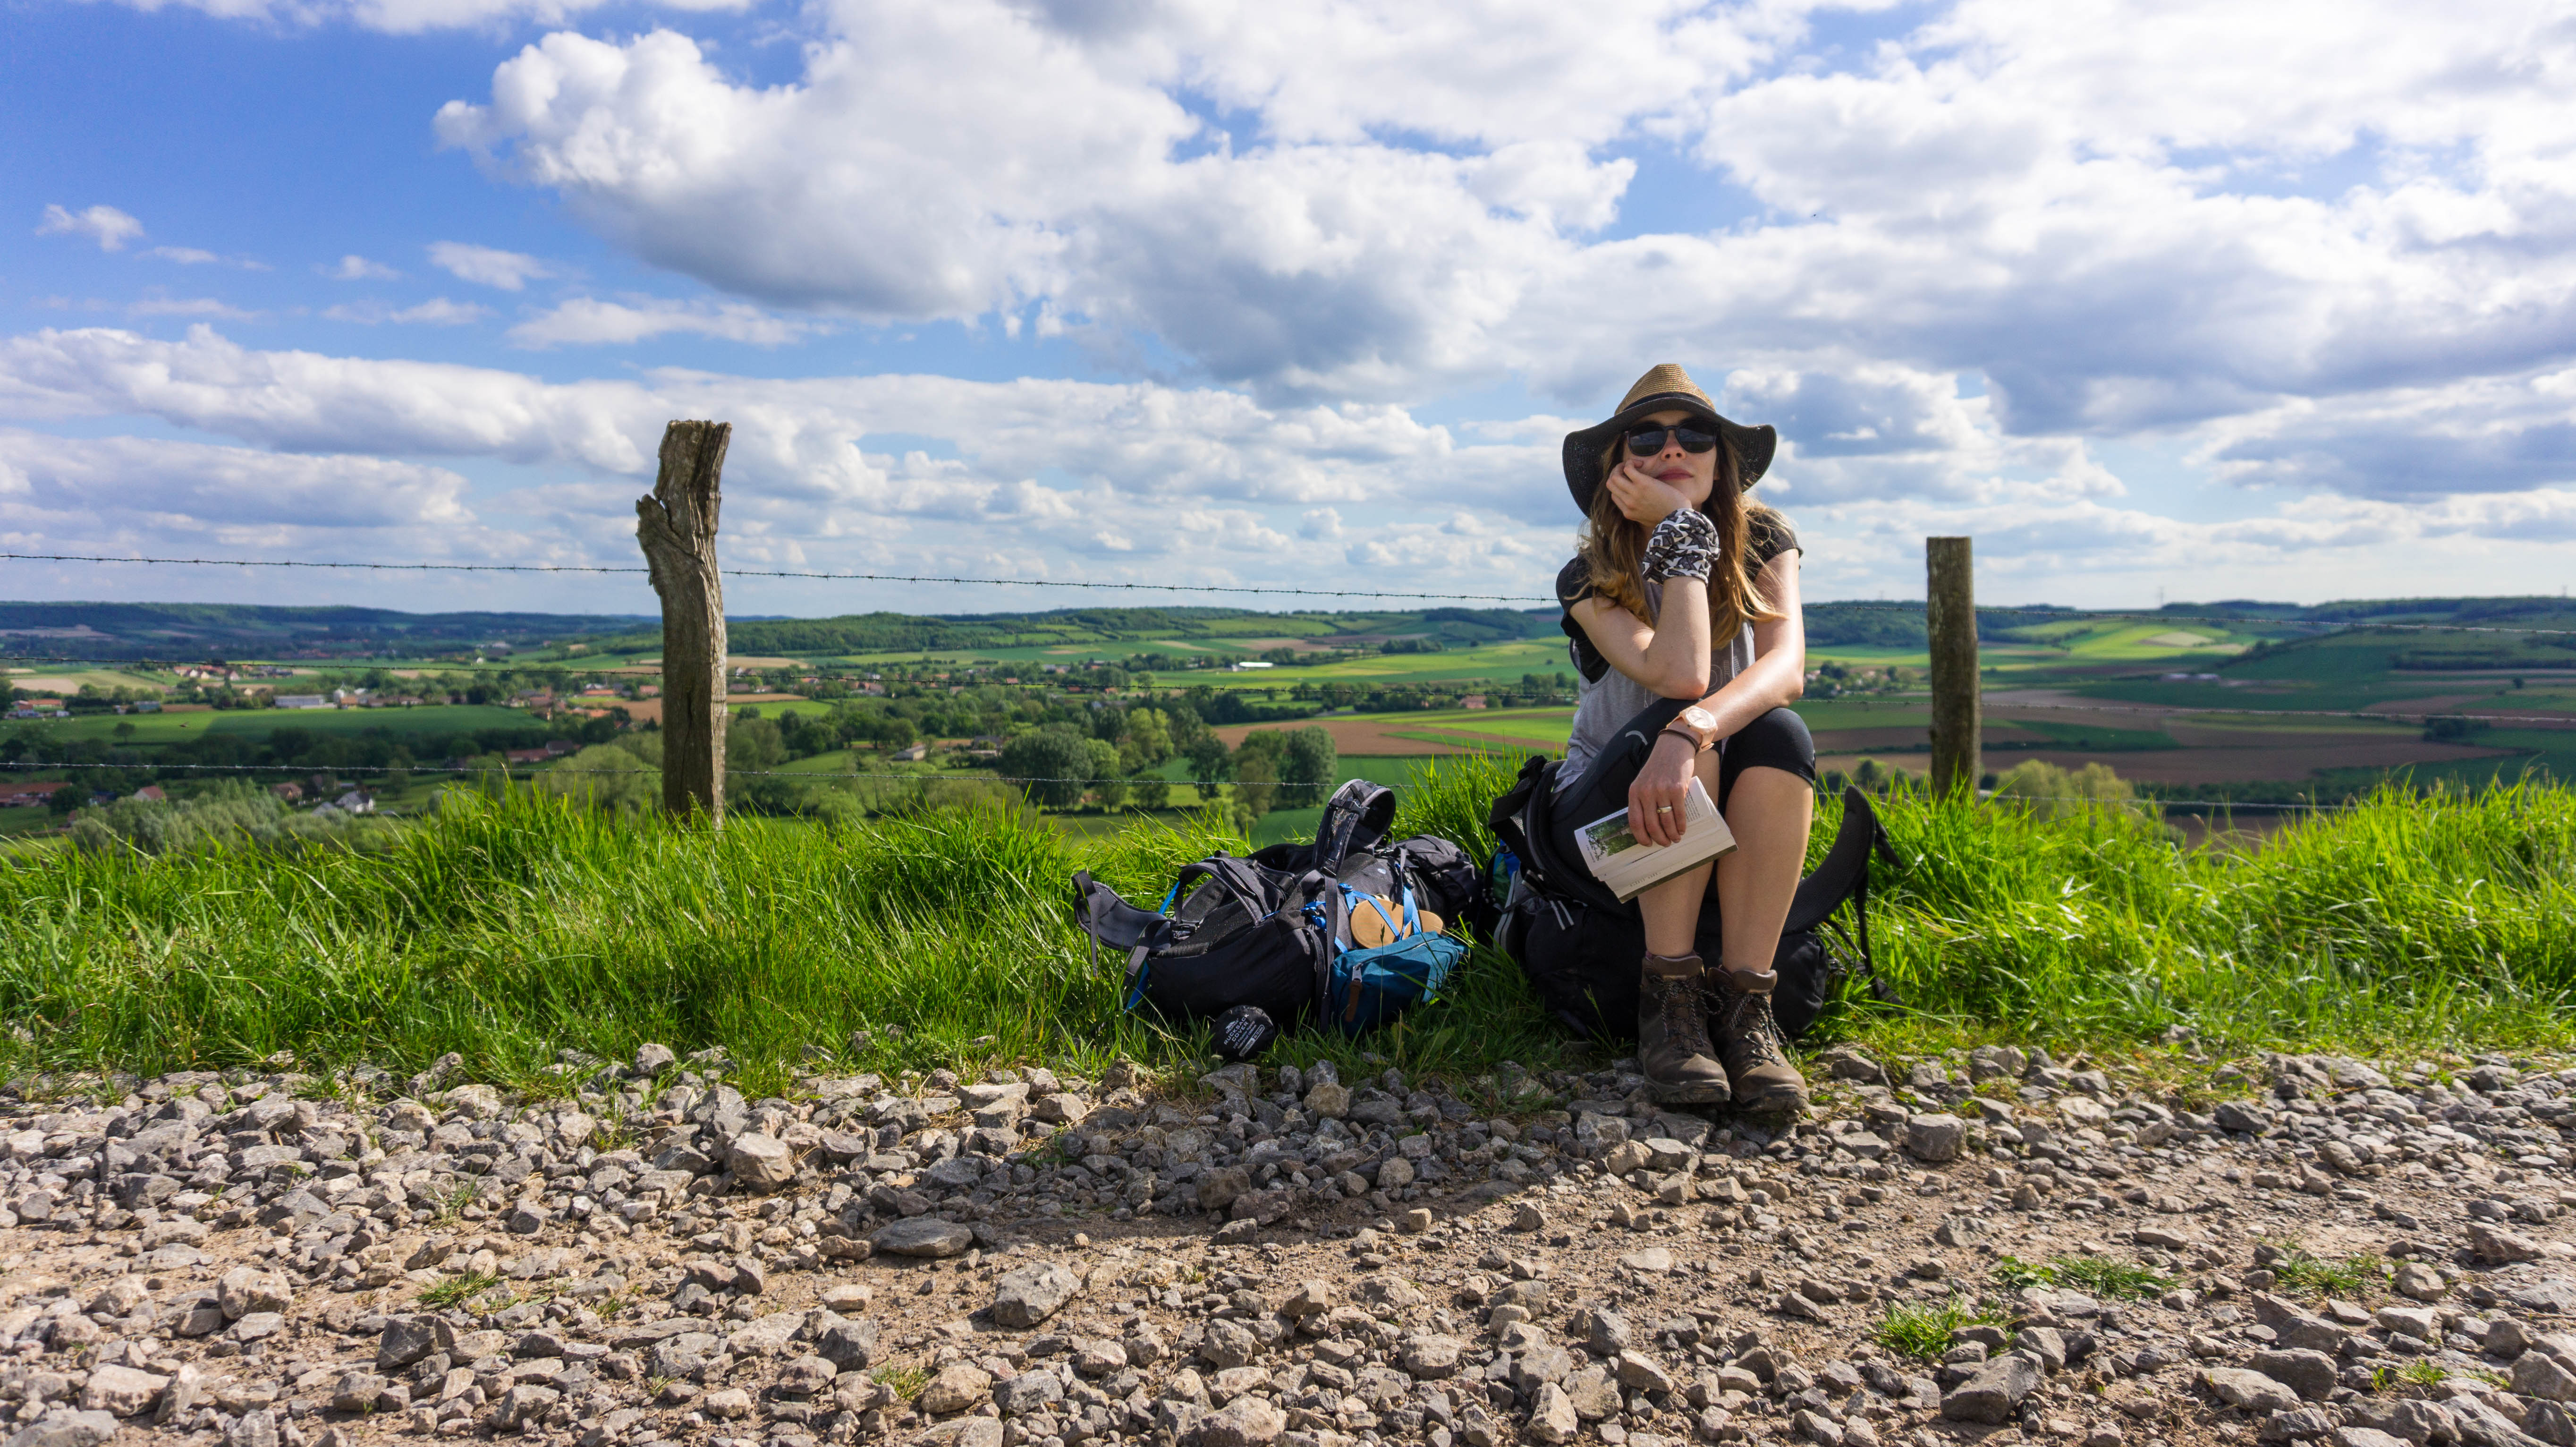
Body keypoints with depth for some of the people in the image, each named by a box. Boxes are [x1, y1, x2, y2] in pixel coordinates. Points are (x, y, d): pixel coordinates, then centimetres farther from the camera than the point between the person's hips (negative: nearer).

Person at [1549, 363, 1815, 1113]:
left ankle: (1745, 1002, -29)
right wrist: (1681, 530, -23)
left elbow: (1787, 665, -24)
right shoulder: (1589, 577, -11)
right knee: (1673, 723, -33)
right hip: (1607, 814, -1)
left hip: (1727, 823, 2)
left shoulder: (1763, 542, -4)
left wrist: (1692, 730, -44)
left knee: (1779, 734, -31)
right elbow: (1677, 675, -29)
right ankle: (1668, 995, -26)